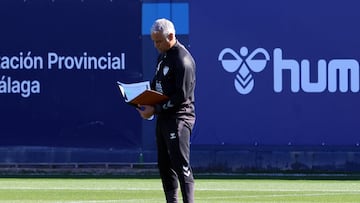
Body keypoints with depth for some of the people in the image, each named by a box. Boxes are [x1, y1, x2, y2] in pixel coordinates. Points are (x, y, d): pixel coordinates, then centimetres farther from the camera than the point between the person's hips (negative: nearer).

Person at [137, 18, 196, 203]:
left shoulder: (183, 60, -16)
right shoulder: (163, 54, 13)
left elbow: (181, 96, -20)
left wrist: (155, 110, -17)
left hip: (179, 117, -10)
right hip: (163, 117, 10)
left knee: (181, 165, -13)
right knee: (164, 165, 11)